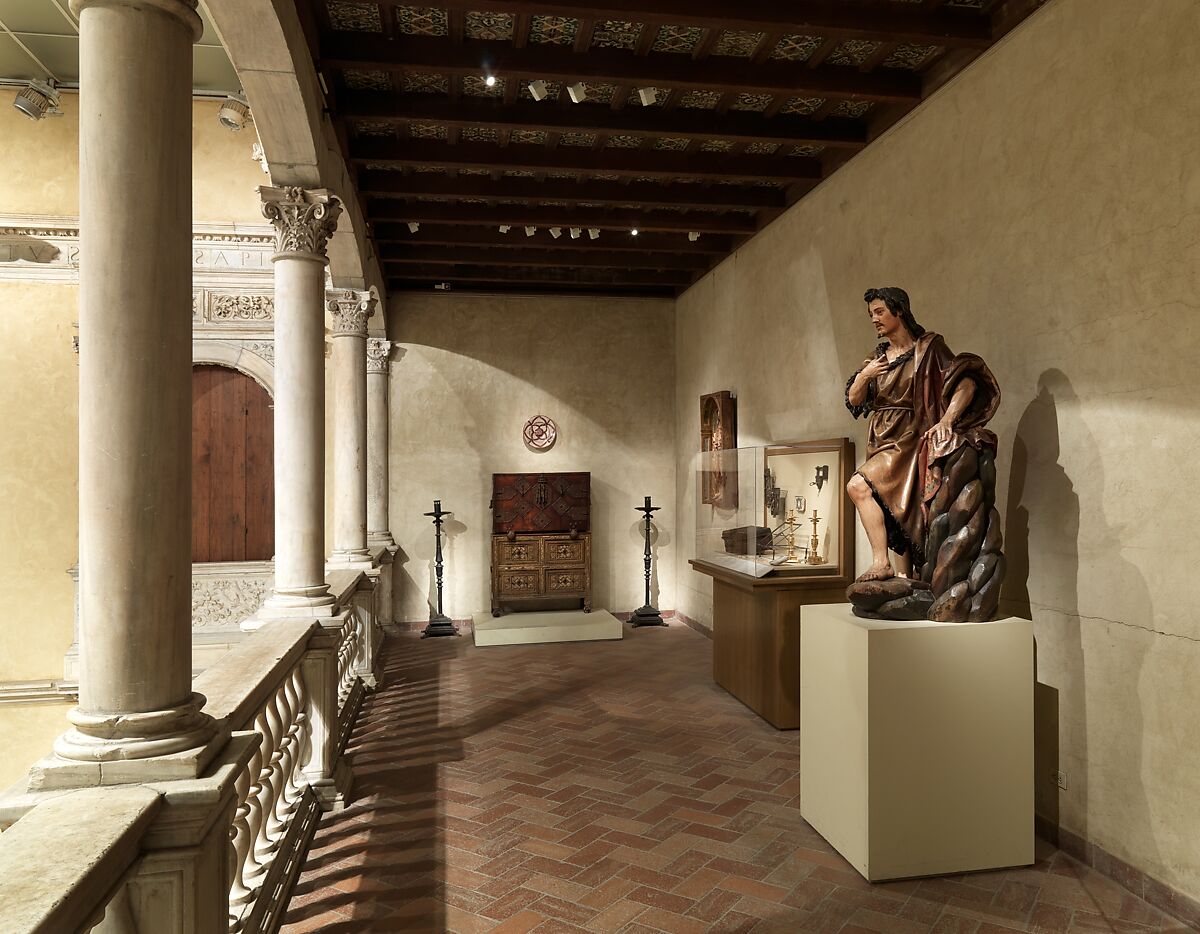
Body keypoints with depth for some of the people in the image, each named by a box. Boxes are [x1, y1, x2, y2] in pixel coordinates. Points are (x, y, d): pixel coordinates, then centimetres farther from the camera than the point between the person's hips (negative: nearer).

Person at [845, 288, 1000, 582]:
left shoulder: (928, 348, -3)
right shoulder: (878, 357, 13)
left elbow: (967, 382, -12)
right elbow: (853, 400, 8)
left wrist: (947, 420, -25)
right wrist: (863, 376, -12)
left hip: (908, 441, -7)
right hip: (883, 443, 7)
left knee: (858, 486, -24)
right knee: (895, 516, 6)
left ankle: (881, 562, -21)